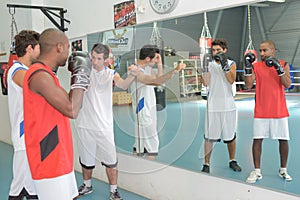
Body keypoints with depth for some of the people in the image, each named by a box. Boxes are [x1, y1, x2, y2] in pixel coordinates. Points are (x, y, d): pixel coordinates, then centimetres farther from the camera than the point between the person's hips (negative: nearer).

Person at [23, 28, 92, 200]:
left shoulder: (45, 74, 13)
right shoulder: (40, 75, -18)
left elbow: (68, 102, 18)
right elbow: (72, 110, -23)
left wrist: (76, 74, 12)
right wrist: (82, 73, -12)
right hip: (49, 162, -10)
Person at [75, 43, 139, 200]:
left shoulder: (111, 74, -3)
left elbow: (123, 85, -23)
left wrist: (131, 75, -44)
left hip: (104, 126, -1)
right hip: (85, 124, 1)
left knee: (110, 160, 4)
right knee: (86, 158, 18)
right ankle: (87, 186, 39)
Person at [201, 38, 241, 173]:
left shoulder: (231, 64, 4)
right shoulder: (209, 64, 4)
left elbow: (231, 80, -12)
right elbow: (206, 83, -5)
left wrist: (225, 65, -20)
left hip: (228, 105, 1)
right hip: (213, 106, -1)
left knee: (231, 136, 12)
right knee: (209, 136, 0)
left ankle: (232, 161, 30)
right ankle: (206, 164, 10)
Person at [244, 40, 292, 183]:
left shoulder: (283, 65, 3)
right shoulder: (256, 66, 2)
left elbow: (287, 84, -9)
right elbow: (248, 85, -7)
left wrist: (279, 68, -20)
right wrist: (248, 67, -14)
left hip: (279, 111, 1)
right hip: (261, 111, 0)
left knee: (283, 139, 6)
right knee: (257, 139, -1)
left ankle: (283, 170, 24)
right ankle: (257, 171, 10)